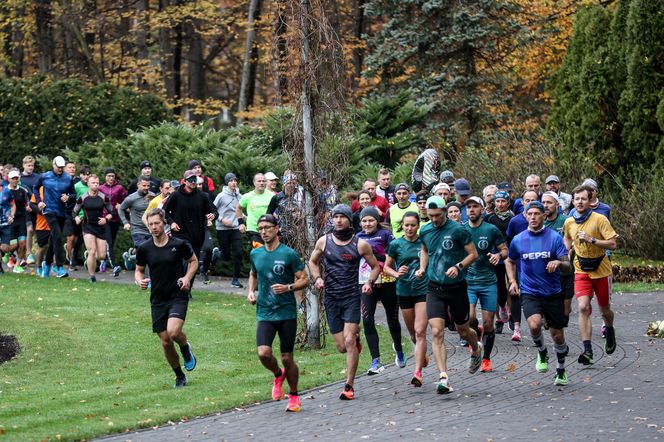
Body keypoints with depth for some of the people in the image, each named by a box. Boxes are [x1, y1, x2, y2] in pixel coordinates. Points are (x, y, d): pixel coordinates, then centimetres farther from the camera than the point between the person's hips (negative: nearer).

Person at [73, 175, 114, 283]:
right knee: (92, 251, -15)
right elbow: (75, 211, 10)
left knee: (102, 256, 0)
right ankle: (92, 276, -3)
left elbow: (111, 212, 9)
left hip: (100, 228, 2)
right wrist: (77, 218, -11)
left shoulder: (103, 197, 2)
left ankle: (88, 257, 34)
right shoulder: (83, 198, 0)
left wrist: (106, 219, -10)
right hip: (87, 227, -2)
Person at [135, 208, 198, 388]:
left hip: (178, 296, -3)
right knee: (165, 342, 3)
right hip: (158, 299, 3)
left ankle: (186, 348, 10)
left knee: (173, 332, -26)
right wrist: (140, 281, -10)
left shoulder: (179, 244, -7)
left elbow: (194, 261, 10)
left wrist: (187, 277, -8)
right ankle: (179, 376, 24)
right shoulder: (144, 248, -1)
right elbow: (139, 270, 12)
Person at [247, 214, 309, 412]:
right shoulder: (255, 254, 8)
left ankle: (294, 396, 22)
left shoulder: (289, 254, -6)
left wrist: (288, 287, -21)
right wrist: (251, 291, 9)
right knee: (263, 353, -16)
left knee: (287, 358, 2)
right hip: (264, 313, 3)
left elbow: (304, 280, -4)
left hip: (287, 313, -3)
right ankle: (278, 375, 17)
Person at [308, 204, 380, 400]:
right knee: (341, 347, 4)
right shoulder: (324, 241, 2)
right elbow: (312, 262, 18)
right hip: (331, 298, 3)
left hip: (352, 296, -3)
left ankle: (349, 386, -10)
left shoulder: (360, 244, -3)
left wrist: (370, 282, -9)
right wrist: (317, 278, -1)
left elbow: (375, 266, 8)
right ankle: (356, 335, 42)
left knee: (349, 341, -15)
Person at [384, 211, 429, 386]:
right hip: (404, 291, 2)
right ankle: (423, 355, 44)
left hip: (423, 290, -2)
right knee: (413, 333, 14)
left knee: (420, 331, -13)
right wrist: (397, 274, -13)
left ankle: (418, 372, -14)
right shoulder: (396, 244, -1)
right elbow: (386, 267, 6)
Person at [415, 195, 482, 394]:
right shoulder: (425, 231, 2)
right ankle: (443, 378, -17)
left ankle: (476, 349, 50)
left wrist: (459, 267, -22)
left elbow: (473, 254, -6)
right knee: (437, 332, -13)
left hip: (456, 287, -2)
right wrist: (422, 268, 5)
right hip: (434, 288, 2)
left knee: (463, 330, 14)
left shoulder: (458, 230, -11)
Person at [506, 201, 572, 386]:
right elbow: (510, 261, 20)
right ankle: (542, 353, 4)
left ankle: (561, 371, 31)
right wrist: (512, 281, 6)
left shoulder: (554, 237, -5)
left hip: (553, 293, 0)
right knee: (534, 324, -27)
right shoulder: (518, 240, 2)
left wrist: (558, 262, -30)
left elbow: (567, 265, -8)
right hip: (529, 293, 0)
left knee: (558, 335, 6)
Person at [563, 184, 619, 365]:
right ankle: (587, 350, -19)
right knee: (583, 308, -16)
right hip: (581, 271, 2)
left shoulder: (600, 219, -13)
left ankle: (609, 331, 47)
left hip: (601, 270, -2)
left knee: (604, 309, 12)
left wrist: (591, 239, -26)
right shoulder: (569, 222, 1)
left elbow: (613, 243, -17)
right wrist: (567, 253, 8)